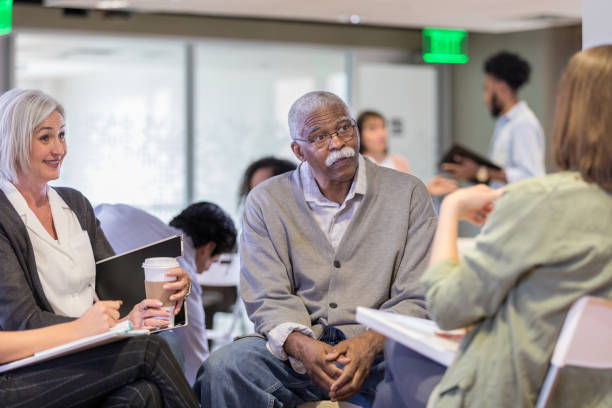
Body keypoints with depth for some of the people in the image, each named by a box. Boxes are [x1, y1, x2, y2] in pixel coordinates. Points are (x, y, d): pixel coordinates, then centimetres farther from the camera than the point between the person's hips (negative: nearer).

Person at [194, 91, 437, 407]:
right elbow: (268, 298, 1)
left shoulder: (408, 194, 7)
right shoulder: (265, 202, 9)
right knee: (222, 369, -29)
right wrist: (300, 345, -22)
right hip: (295, 347, 1)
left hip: (381, 349, -1)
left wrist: (371, 342, -20)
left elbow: (417, 298, 1)